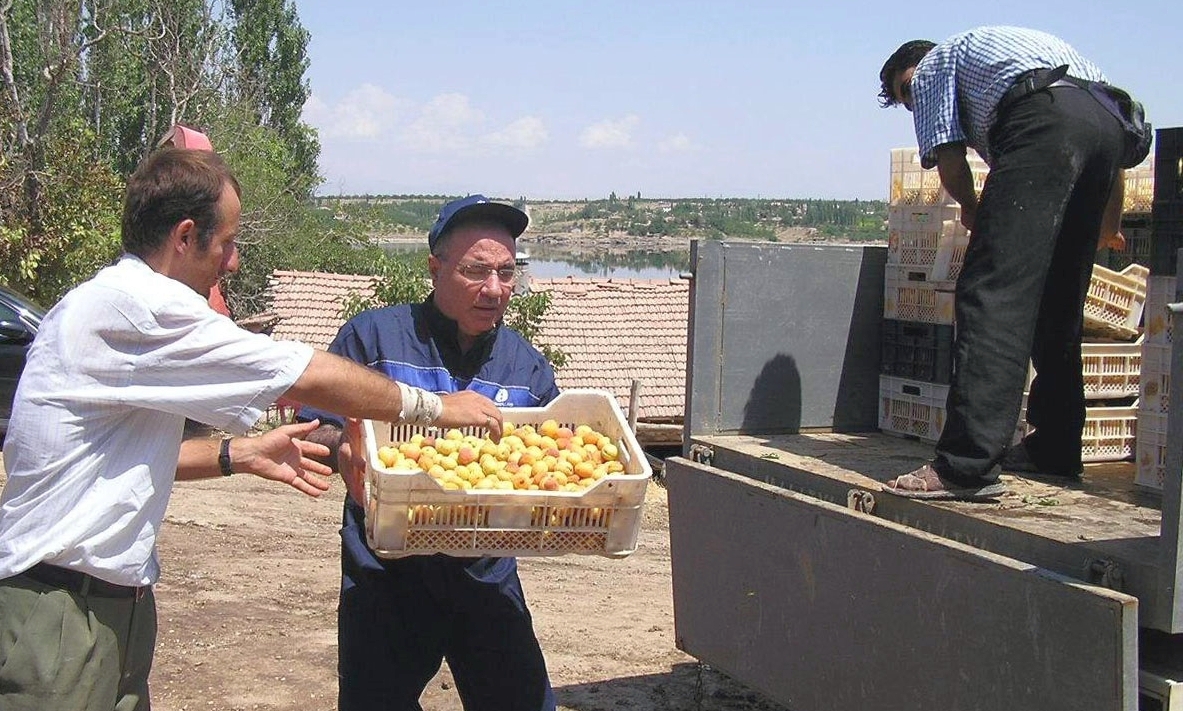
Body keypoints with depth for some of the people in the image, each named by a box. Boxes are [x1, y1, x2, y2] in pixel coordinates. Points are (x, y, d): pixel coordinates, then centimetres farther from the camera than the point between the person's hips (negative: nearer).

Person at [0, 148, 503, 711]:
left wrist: (240, 454, 15)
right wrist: (436, 407, -4)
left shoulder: (105, 304, 14)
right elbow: (311, 379, -16)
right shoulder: (138, 305, -19)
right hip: (56, 612, -10)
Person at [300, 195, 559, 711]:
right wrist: (345, 451, -24)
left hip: (486, 575, 3)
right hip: (387, 573, -2)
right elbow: (317, 428, -2)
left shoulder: (527, 366, 7)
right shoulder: (373, 335, -3)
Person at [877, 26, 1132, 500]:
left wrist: (972, 209, 30)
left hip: (1046, 122, -8)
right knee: (1060, 302, 17)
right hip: (1106, 122, 9)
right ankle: (1055, 448, 22)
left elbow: (948, 158, 9)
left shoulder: (931, 66, 22)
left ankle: (968, 465, -22)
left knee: (993, 293, -14)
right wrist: (1109, 222, 45)